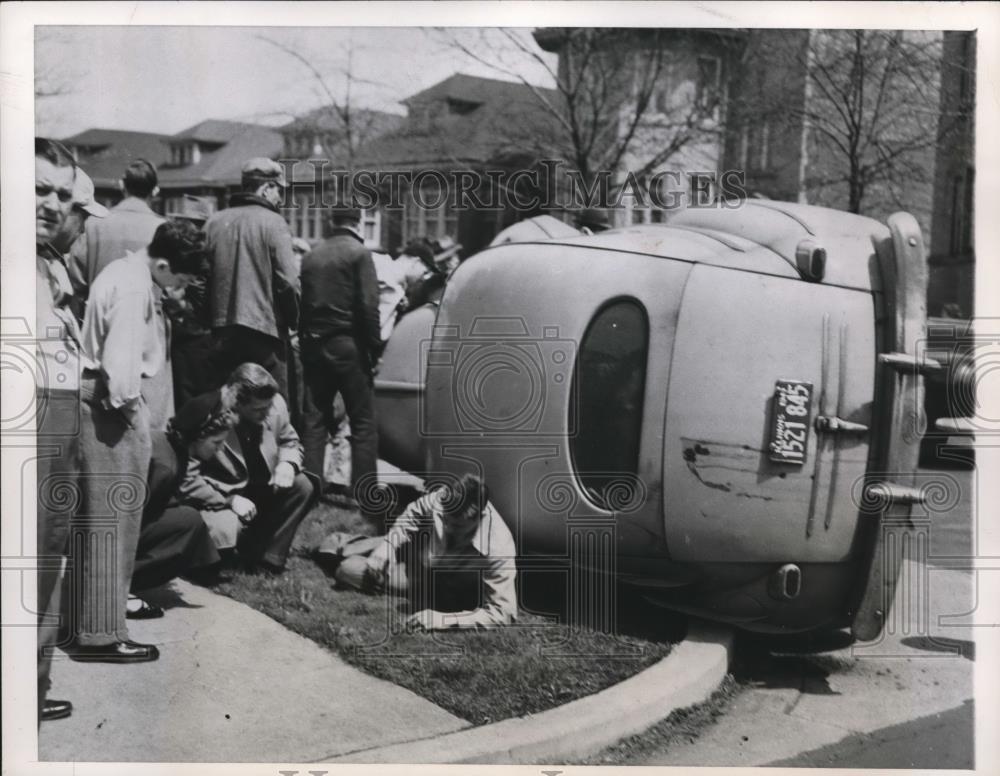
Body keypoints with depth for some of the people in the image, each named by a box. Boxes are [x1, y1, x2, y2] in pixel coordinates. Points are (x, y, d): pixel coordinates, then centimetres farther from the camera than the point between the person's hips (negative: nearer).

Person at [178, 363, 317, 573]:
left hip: (261, 490, 6)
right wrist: (230, 501, -28)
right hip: (219, 499, -5)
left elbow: (289, 442, 9)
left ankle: (265, 558, -9)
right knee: (224, 531, -36)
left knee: (302, 486, -19)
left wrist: (287, 463, -15)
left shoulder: (275, 404, -12)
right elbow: (186, 481, -21)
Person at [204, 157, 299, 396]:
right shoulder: (273, 222, -8)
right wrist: (293, 320, 2)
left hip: (223, 332, 5)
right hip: (264, 329, -5)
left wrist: (211, 318, 13)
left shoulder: (213, 222, 7)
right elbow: (287, 281, -13)